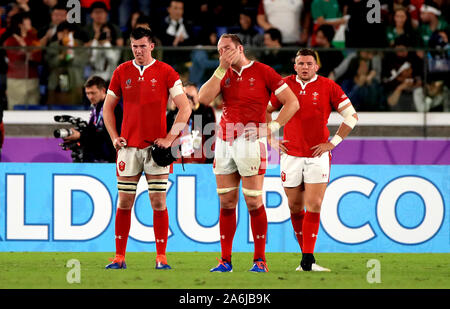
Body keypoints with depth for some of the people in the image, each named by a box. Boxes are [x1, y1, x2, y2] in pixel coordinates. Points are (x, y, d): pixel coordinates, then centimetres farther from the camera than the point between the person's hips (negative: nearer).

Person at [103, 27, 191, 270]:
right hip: (129, 146, 2)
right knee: (124, 202, 2)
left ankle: (161, 257, 1)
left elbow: (185, 108, -1)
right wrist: (114, 137, 5)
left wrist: (170, 138, -8)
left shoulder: (166, 72, -1)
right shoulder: (121, 72, 7)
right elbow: (108, 107, 17)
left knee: (158, 202, -3)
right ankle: (119, 257, 7)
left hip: (157, 147, -2)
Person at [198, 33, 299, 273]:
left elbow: (292, 102, -2)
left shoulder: (262, 72, -2)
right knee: (226, 203, 4)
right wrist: (221, 68, -6)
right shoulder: (223, 74, 12)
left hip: (250, 142, -5)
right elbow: (204, 98, -4)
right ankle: (225, 260, 8)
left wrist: (272, 128, -10)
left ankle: (260, 260, 0)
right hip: (224, 143, 5)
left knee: (254, 202, -5)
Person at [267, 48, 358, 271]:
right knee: (295, 207, 6)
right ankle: (306, 254, 19)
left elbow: (351, 115, 1)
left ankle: (307, 261, -11)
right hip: (291, 154, 2)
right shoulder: (285, 85, 5)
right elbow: (265, 110, 19)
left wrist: (333, 143, -5)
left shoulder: (328, 87, -1)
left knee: (314, 206, -11)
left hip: (318, 155, -2)